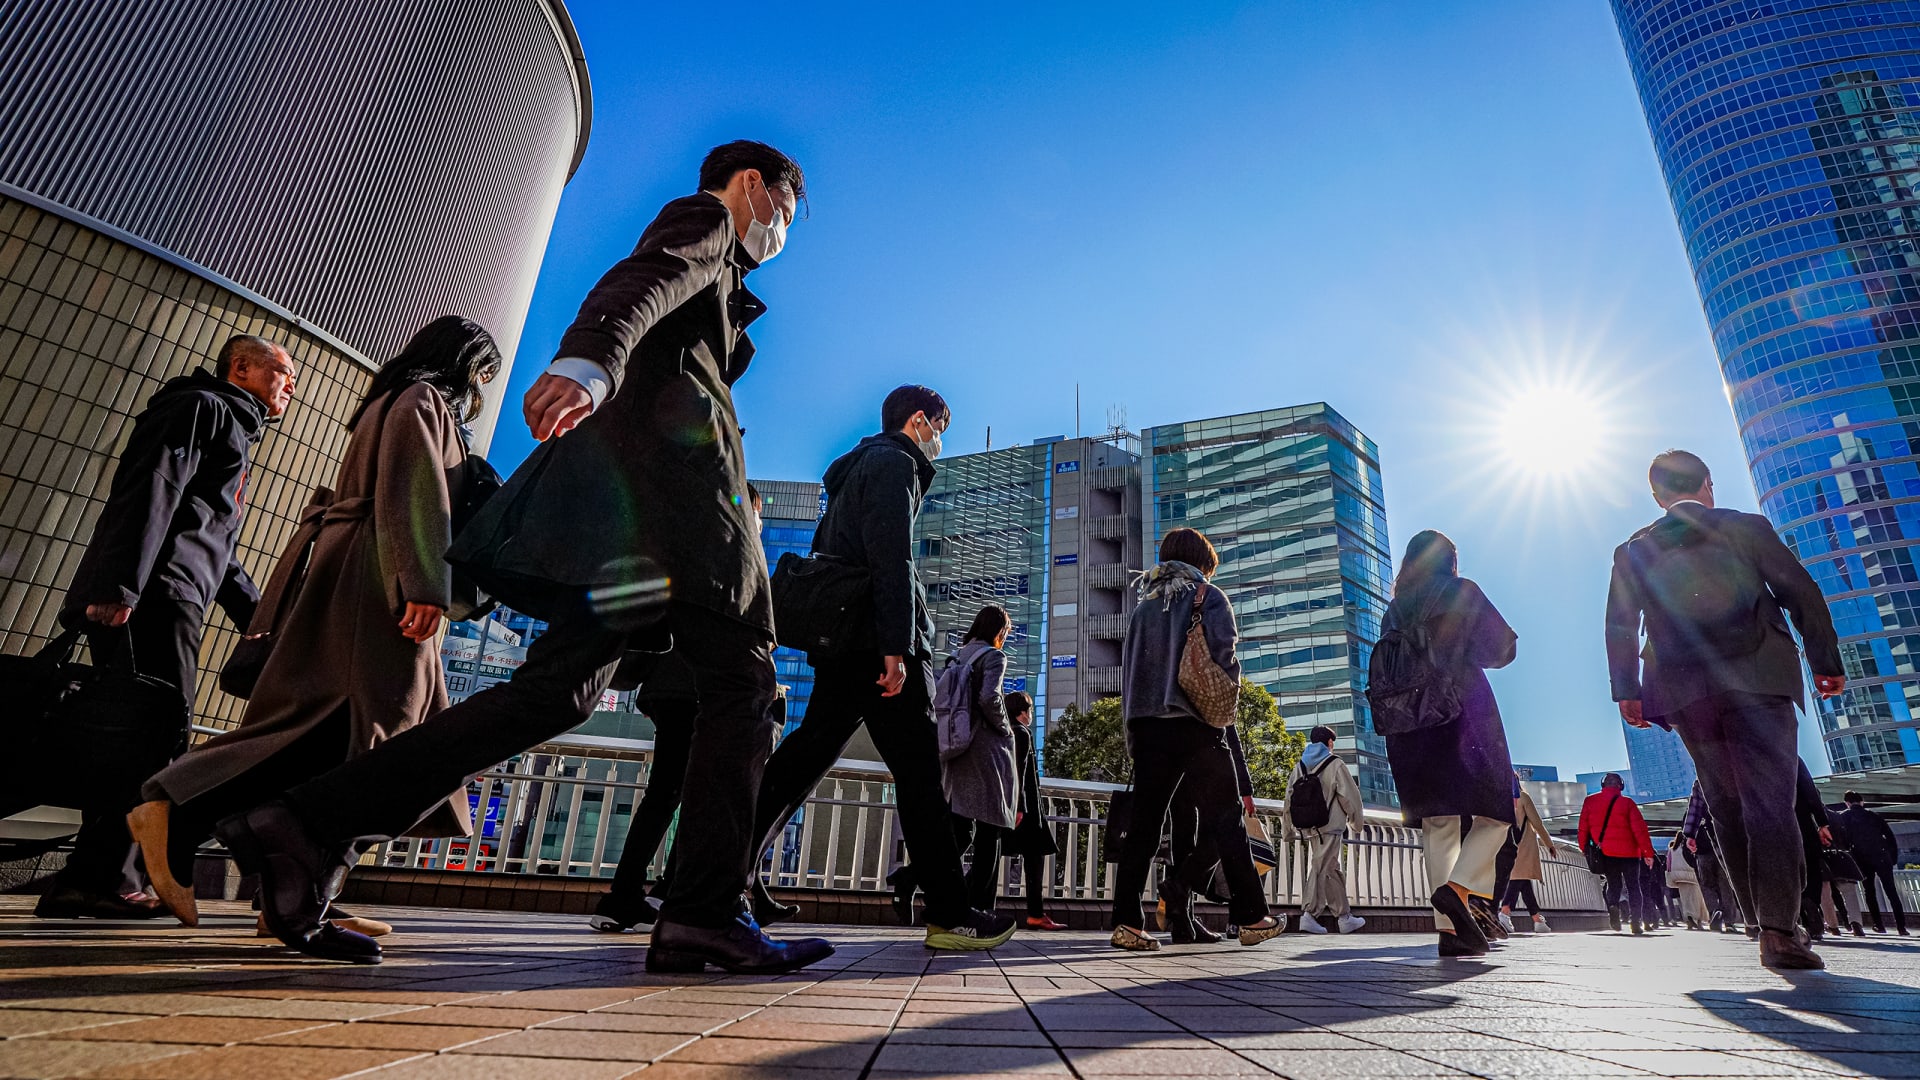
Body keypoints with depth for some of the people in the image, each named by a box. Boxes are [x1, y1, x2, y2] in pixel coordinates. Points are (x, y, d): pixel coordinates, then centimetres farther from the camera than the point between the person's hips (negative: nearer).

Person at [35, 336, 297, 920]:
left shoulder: (234, 434, 32)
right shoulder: (202, 406, 3)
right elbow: (153, 489, -14)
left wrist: (256, 614, 25)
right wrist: (120, 583, -25)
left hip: (173, 602, 10)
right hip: (152, 596, -10)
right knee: (156, 735, -15)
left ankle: (86, 886, 7)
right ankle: (85, 884, -15)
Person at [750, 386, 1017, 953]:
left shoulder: (855, 468, 27)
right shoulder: (896, 464, -3)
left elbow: (825, 553, 26)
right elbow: (891, 557, -18)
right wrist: (896, 647, -23)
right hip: (877, 642, -10)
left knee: (805, 755, 9)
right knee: (919, 772, -6)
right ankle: (950, 915, 0)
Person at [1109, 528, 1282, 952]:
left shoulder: (1143, 607, 16)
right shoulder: (1209, 598, 3)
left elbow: (1128, 667, 12)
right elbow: (1225, 658, -9)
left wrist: (1133, 727, 13)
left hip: (1147, 728, 4)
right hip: (1196, 728, -4)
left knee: (1143, 825, 3)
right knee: (1225, 822, 7)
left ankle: (1127, 922, -1)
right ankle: (1252, 918, 13)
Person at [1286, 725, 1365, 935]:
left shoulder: (1300, 765, 11)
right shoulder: (1335, 764, -4)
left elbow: (1289, 797, 8)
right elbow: (1349, 795, -6)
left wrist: (1289, 829, 14)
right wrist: (1355, 820, 11)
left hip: (1309, 828, 6)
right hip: (1330, 825, -6)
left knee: (1333, 871, 14)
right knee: (1321, 868, -4)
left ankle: (1344, 917, 15)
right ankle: (1309, 914, -5)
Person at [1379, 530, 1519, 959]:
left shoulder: (1395, 609, 16)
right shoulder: (1462, 592, 4)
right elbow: (1501, 646, 2)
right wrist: (1465, 652, 19)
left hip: (1410, 722, 5)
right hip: (1464, 712, -4)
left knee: (1438, 822, 4)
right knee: (1495, 811, 4)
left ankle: (1448, 927, -2)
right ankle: (1458, 887, -19)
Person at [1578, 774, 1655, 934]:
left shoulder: (1590, 801, 3)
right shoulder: (1627, 802, -5)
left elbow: (1583, 827, 4)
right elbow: (1639, 828, -9)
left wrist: (1584, 848, 12)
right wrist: (1648, 852, -6)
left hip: (1605, 853, 2)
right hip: (1628, 852, -2)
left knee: (1613, 884, 15)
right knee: (1633, 886, 10)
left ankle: (1612, 906, -12)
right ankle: (1636, 921, 4)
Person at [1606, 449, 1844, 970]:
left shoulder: (1634, 552, 9)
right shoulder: (1747, 528, 7)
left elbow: (1619, 625, 4)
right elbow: (1802, 594, 4)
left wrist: (1627, 691, 6)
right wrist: (1826, 663, 10)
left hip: (1687, 694, 2)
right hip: (1758, 682, -1)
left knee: (1728, 811, 11)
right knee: (1769, 805, -4)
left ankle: (1766, 921, 13)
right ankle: (1779, 927, -13)